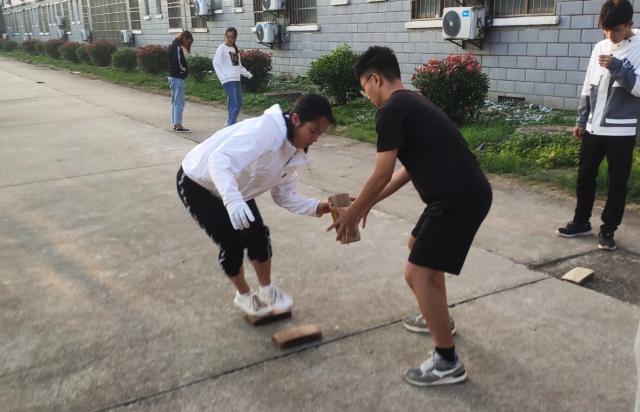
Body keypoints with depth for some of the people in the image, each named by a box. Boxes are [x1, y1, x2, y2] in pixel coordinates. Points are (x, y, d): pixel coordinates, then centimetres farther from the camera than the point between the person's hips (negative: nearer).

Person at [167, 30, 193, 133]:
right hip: (178, 78, -10)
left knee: (175, 101, 14)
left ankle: (175, 124, 19)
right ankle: (178, 125, -5)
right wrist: (185, 71, -6)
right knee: (179, 102, -6)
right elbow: (179, 63, -23)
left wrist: (184, 70, 4)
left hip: (172, 77, 10)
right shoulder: (178, 48, -16)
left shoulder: (173, 46, 14)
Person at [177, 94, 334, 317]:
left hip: (236, 187, 8)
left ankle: (266, 290, 25)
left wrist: (316, 207, -17)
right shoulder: (264, 131, -35)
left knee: (257, 235, 1)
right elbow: (220, 159, -45)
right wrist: (232, 199, -59)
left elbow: (284, 194, -1)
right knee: (232, 242, -8)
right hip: (197, 182, -8)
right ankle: (244, 295, 18)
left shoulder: (294, 153, -6)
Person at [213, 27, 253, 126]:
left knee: (239, 103, 9)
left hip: (237, 79, 7)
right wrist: (223, 77, -18)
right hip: (228, 80, -7)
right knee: (233, 104, -13)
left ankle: (230, 124, 22)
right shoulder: (222, 48, -2)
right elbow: (216, 63, -9)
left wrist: (247, 74, 9)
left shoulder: (235, 49, 17)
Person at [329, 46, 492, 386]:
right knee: (418, 246, 29)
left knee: (417, 273, -6)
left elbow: (382, 175, -11)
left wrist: (353, 212, 4)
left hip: (459, 198, -10)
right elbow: (409, 169, 24)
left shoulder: (391, 111, -11)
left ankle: (448, 363, 3)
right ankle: (438, 319, 45)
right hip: (466, 192, 10)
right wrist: (368, 203, 28)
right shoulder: (411, 104, 20)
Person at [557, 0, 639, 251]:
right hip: (593, 128, 5)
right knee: (585, 177, 13)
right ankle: (581, 222, 27)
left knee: (617, 184, 3)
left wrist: (617, 68, -24)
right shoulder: (600, 48, 8)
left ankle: (608, 230, 15)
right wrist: (581, 120, 12)